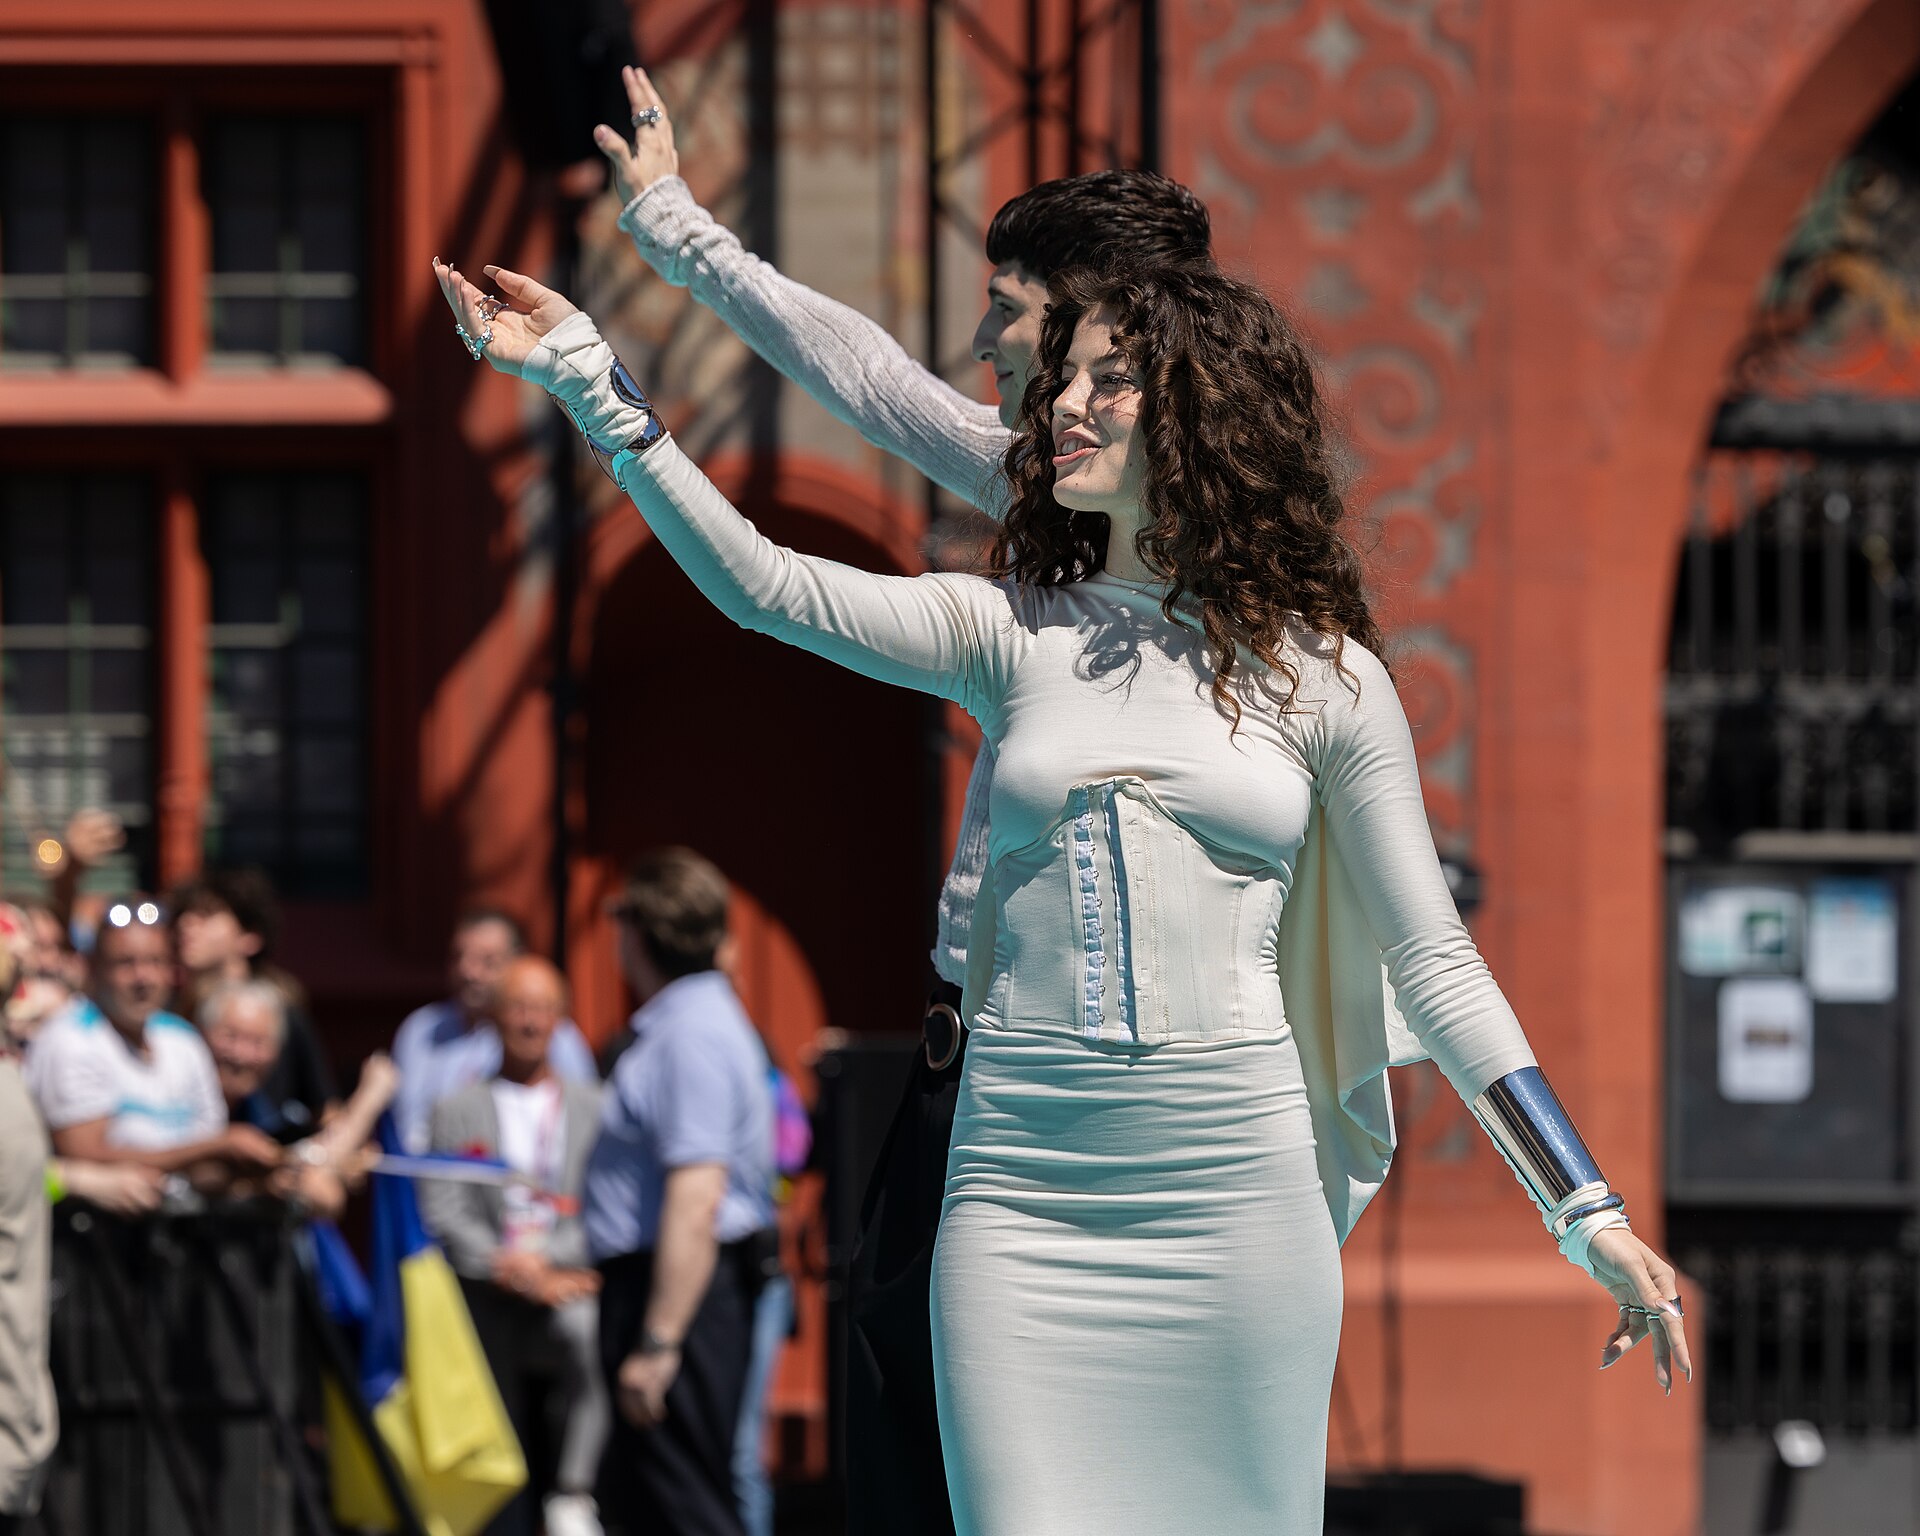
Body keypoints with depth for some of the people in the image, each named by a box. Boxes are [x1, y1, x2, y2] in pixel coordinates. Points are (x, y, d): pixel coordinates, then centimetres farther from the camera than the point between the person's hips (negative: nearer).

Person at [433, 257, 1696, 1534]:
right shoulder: (1011, 634, 10)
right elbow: (767, 586, -1)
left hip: (1234, 1188, -1)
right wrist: (587, 377, -8)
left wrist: (1589, 1215, 2)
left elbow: (1434, 963, 6)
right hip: (1022, 1180, 1)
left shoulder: (1322, 678, 5)